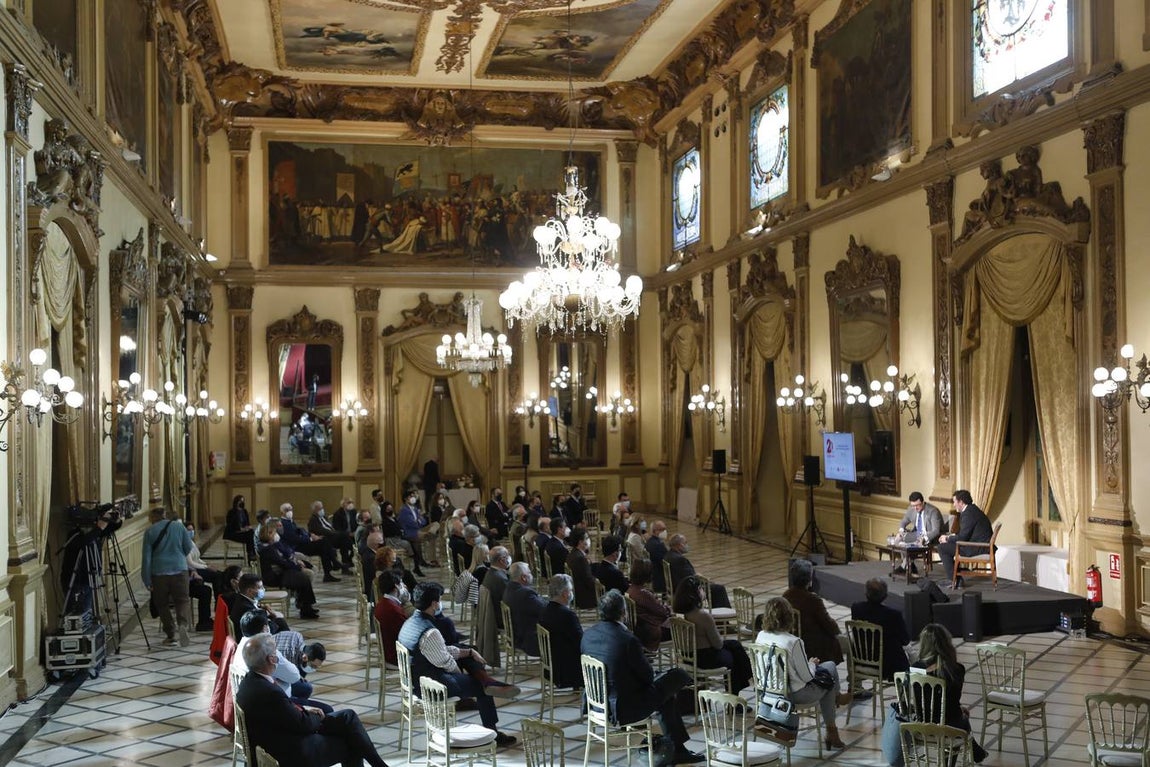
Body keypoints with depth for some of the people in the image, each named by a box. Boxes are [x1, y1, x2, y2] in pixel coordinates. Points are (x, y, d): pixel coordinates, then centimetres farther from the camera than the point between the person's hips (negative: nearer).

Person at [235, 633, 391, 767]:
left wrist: (304, 711, 2)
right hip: (293, 753, -9)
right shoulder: (268, 693, -32)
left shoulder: (250, 681, -1)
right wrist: (316, 716, 0)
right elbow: (302, 724, -21)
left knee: (348, 716, 10)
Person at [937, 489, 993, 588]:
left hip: (979, 548, -11)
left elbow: (963, 537, -20)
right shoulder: (972, 510, 15)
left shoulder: (968, 513, -18)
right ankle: (957, 578, 18)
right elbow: (964, 533, 20)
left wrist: (947, 539, -3)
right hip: (982, 545, 11)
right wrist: (949, 537, 8)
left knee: (942, 548, -10)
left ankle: (955, 580, -5)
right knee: (948, 546, 21)